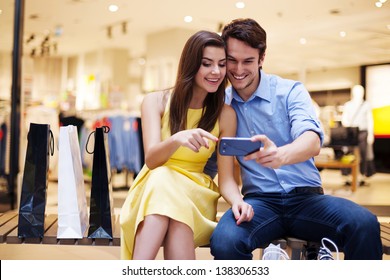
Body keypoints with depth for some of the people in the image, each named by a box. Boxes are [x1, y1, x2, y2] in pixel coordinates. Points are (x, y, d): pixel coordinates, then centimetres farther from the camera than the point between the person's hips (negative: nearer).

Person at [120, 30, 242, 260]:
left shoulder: (225, 114, -1)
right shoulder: (156, 101, -3)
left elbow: (227, 176, -4)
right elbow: (151, 159, -17)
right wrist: (177, 139, -40)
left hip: (196, 194, 0)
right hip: (153, 189, 0)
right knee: (162, 179, -36)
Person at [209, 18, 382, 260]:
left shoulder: (290, 91, 2)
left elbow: (313, 141, -16)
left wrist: (281, 155, -40)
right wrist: (235, 199, -20)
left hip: (305, 197, 0)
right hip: (259, 201, 0)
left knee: (364, 224, -29)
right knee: (224, 242, -34)